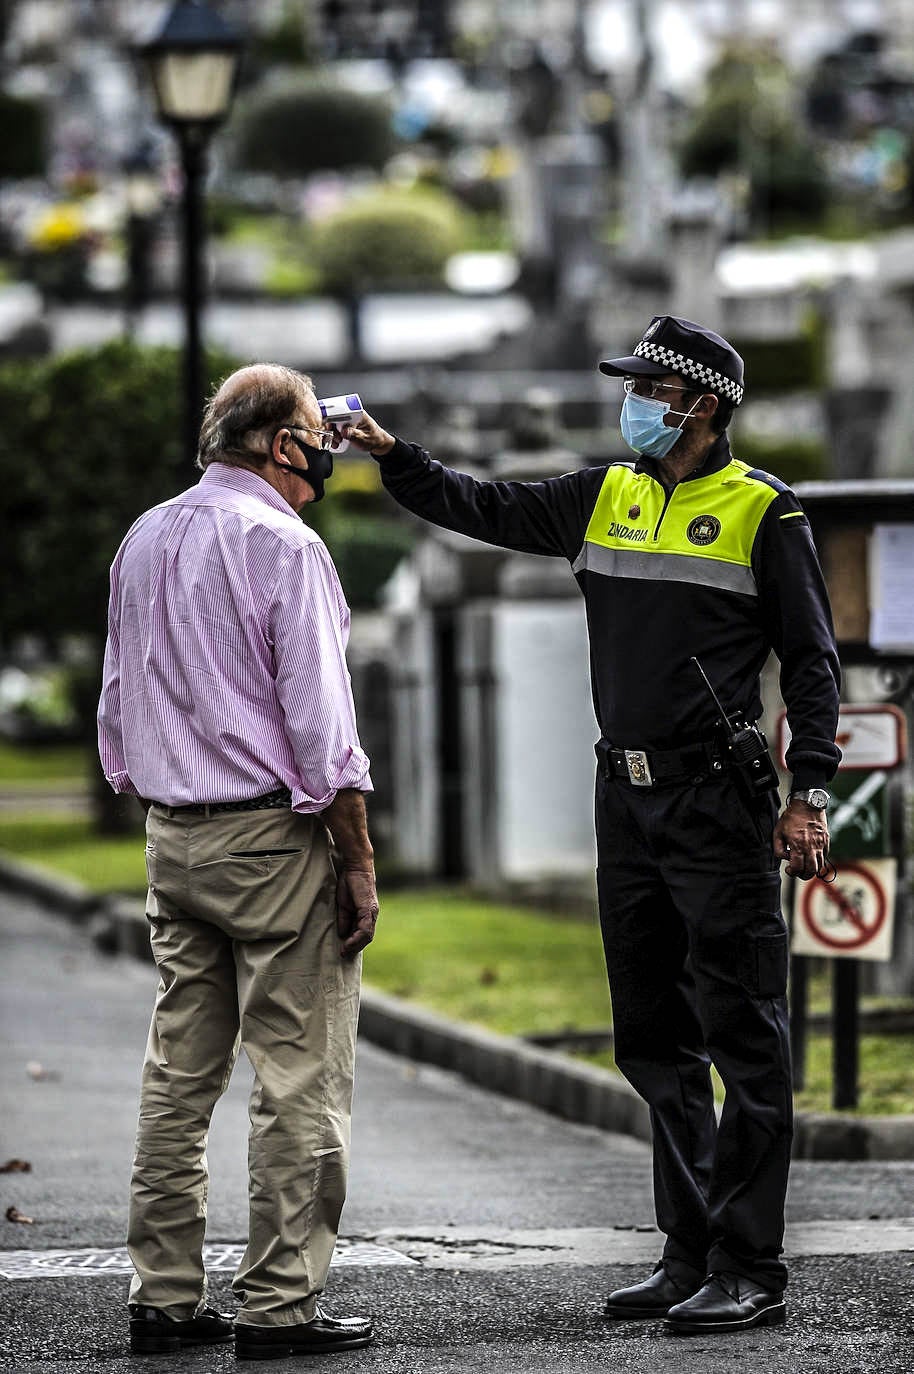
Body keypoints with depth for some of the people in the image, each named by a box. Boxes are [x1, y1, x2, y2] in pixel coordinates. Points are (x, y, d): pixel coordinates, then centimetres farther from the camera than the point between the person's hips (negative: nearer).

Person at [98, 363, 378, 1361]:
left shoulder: (142, 542, 12)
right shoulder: (281, 546, -12)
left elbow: (118, 707, 18)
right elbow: (320, 725, -14)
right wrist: (357, 861, -10)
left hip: (173, 838, 8)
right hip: (274, 832, -8)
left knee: (179, 1071, 11)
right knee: (299, 1074, -3)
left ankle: (163, 1294, 12)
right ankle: (277, 1305, -4)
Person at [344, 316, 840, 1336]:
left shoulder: (763, 512, -4)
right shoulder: (605, 498, 12)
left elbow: (812, 661, -4)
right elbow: (481, 509, 13)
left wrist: (808, 793, -11)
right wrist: (395, 457, -1)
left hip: (719, 802, -7)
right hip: (627, 797, 7)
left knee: (743, 1039, -6)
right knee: (655, 1041, 10)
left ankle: (751, 1271, -5)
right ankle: (691, 1254, 18)